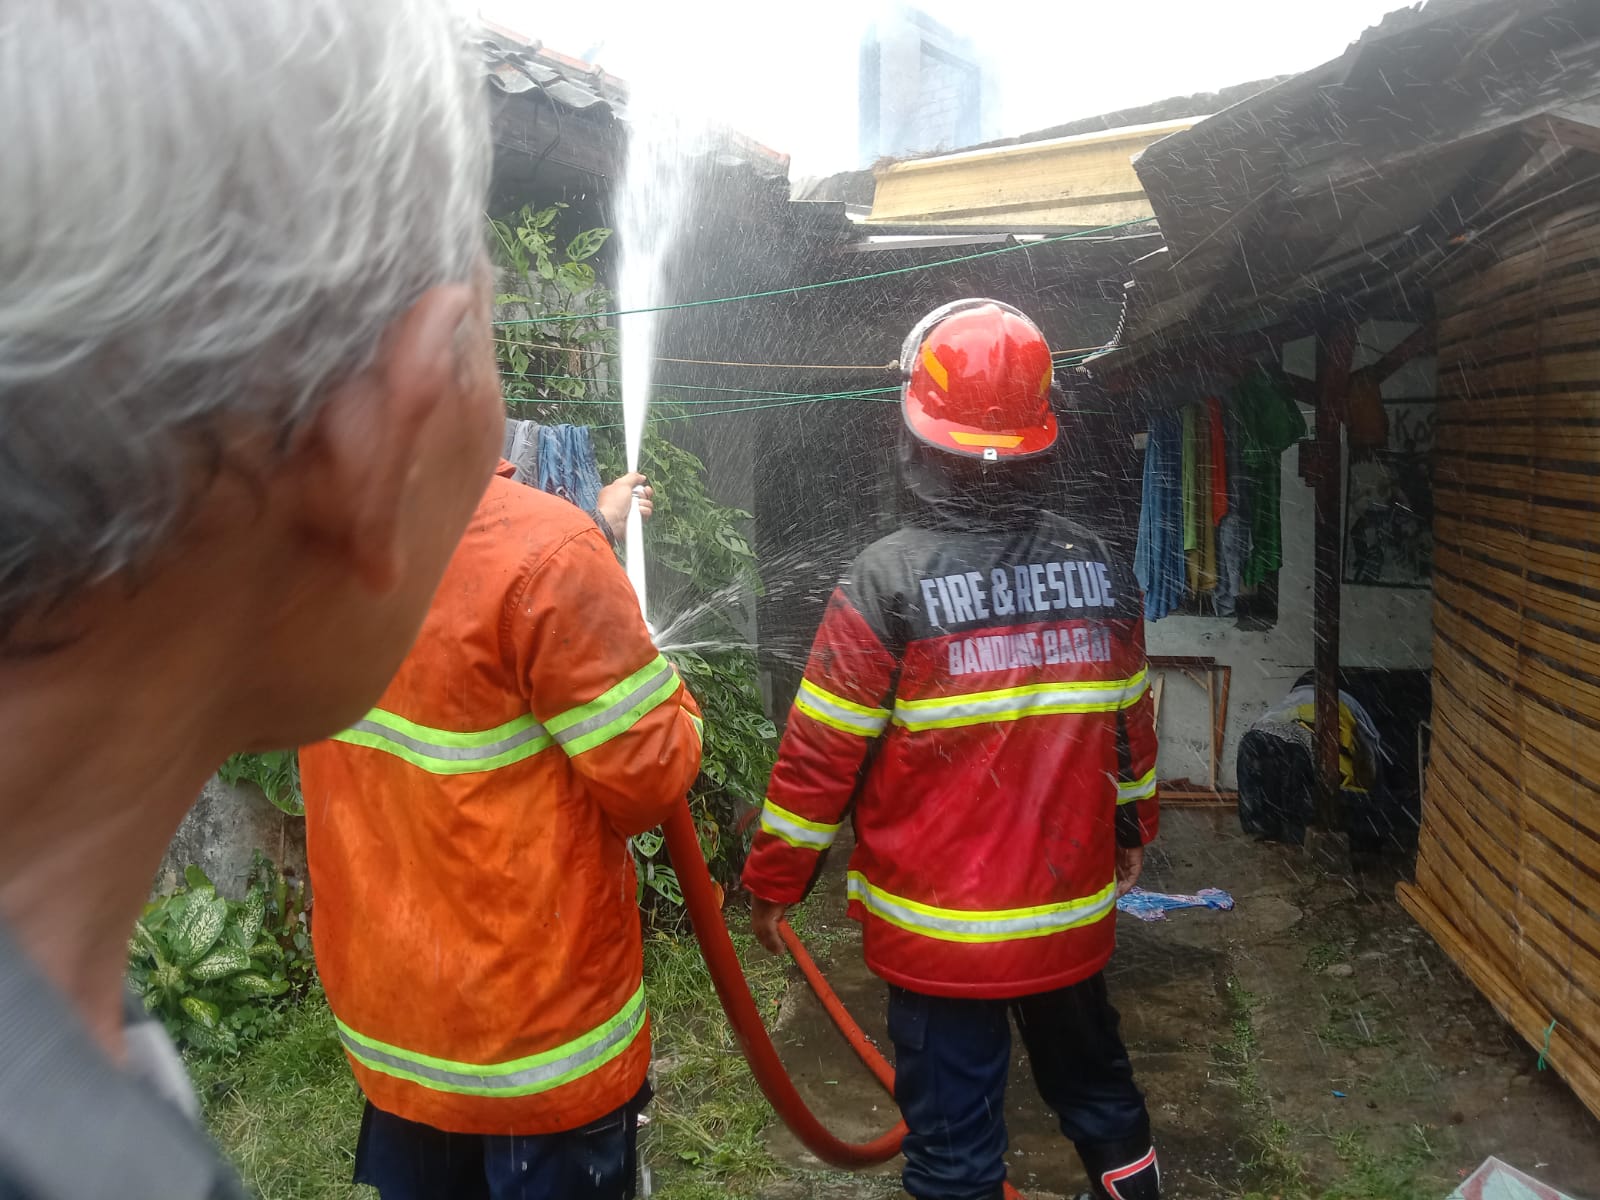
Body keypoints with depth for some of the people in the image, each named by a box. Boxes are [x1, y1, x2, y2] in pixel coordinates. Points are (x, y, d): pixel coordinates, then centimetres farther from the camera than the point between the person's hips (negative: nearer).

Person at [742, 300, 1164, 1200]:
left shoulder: (889, 581, -19)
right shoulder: (1101, 569, -3)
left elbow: (822, 754, -14)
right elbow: (1132, 721, 9)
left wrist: (774, 882, -1)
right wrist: (1134, 827, 26)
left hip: (940, 931, -5)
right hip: (1074, 916, 5)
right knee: (1096, 1082, 27)